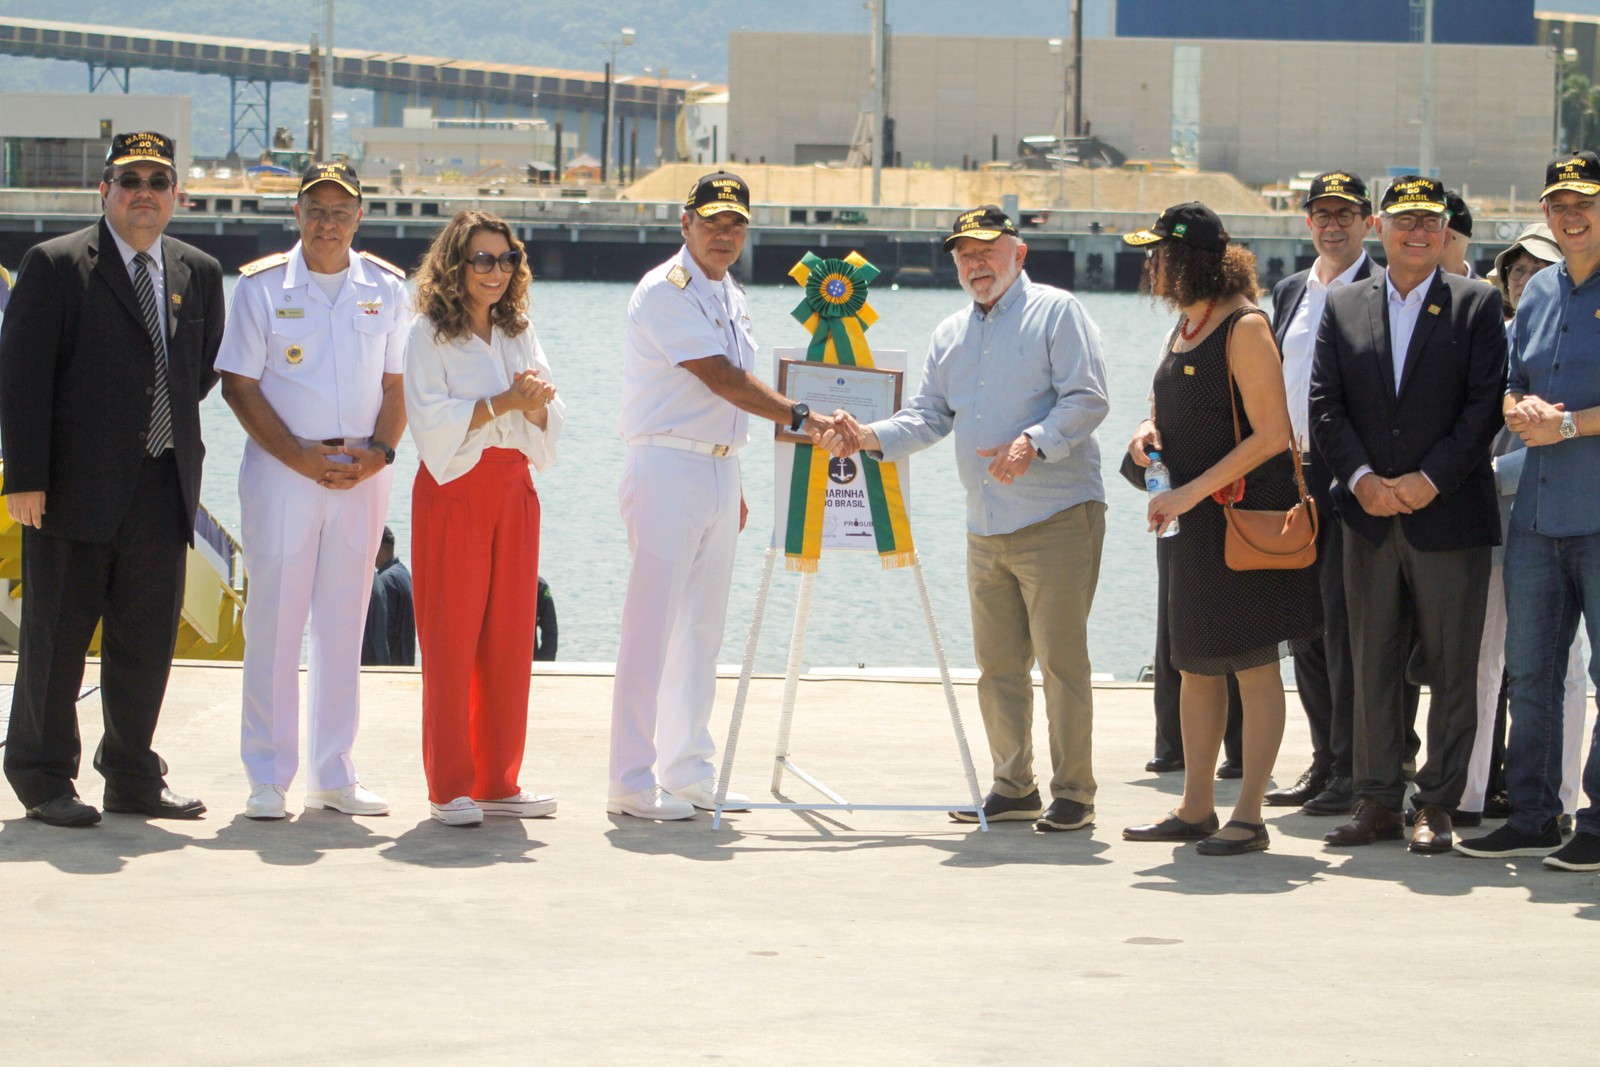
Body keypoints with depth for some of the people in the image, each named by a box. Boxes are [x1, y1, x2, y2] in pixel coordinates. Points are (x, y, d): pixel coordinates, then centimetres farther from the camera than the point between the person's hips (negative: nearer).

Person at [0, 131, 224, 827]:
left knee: (149, 639, 8)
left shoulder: (199, 273, 12)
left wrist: (169, 423, 10)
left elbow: (206, 368, 23)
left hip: (163, 485, 5)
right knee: (57, 636, 2)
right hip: (77, 484, -5)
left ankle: (133, 777, 20)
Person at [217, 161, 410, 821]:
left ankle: (333, 776, 14)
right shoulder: (262, 286, -1)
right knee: (274, 621, -4)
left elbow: (398, 382, 10)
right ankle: (268, 778, 2)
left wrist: (381, 451, -7)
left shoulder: (386, 288, 7)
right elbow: (239, 384, -3)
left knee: (343, 623, 7)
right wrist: (298, 456, -12)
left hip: (362, 472, 3)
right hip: (282, 468, -3)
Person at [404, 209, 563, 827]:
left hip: (513, 488, 5)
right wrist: (502, 403, -18)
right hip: (453, 490, -5)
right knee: (451, 637, -5)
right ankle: (449, 787, -1)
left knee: (510, 637, 4)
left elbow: (550, 420, 10)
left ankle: (498, 781, 11)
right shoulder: (429, 335, -2)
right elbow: (429, 418, -13)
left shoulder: (519, 333, 14)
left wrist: (535, 403, -12)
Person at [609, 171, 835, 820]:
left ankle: (689, 773, 17)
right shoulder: (665, 291, -12)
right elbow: (721, 379, -20)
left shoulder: (732, 298, 17)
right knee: (652, 626, -10)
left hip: (719, 470, 9)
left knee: (702, 630, 10)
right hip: (667, 468, -9)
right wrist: (798, 419, -25)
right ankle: (632, 784, -10)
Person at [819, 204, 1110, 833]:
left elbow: (1086, 399, -10)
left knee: (1061, 659, -7)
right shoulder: (950, 335, 20)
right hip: (986, 529, 7)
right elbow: (930, 415, 14)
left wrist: (1034, 442, -25)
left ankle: (1073, 793, -2)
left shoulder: (1056, 313, -1)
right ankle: (1013, 787, 17)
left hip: (1058, 519, -7)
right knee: (997, 665, 8)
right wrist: (872, 437, -4)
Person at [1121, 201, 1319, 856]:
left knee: (1253, 666, -3)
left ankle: (1249, 816, 0)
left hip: (1247, 515, -9)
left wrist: (1190, 493, -20)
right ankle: (1196, 808, 20)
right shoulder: (1187, 325, 12)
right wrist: (1150, 430, 3)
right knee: (1196, 665, 13)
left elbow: (1270, 434, -19)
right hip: (1193, 522, 9)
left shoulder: (1244, 328, -14)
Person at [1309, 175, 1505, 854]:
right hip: (1369, 518, 3)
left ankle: (1437, 806, 5)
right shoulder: (1344, 308, 11)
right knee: (1372, 665, 6)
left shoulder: (1477, 304, 2)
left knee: (1450, 668, 0)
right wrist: (1361, 479, -9)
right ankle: (1377, 800, 13)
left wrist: (1430, 480, -13)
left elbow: (1486, 404, -5)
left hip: (1449, 515, -3)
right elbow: (1325, 407, 5)